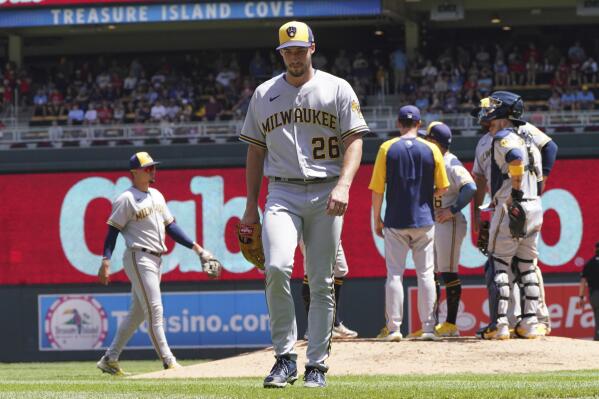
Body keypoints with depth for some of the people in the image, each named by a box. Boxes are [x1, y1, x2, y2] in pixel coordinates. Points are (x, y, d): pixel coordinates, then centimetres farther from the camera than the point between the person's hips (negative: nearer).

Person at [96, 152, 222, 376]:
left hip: (155, 260, 9)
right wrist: (106, 261, -21)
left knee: (137, 314, 10)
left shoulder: (156, 196, 15)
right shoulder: (127, 199, -9)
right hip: (139, 258, -9)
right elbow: (113, 230, -11)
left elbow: (169, 226, 18)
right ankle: (168, 362, -11)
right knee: (154, 310, -11)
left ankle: (110, 359, 17)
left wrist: (196, 248, 13)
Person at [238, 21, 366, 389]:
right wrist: (251, 206, 10)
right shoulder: (264, 95, 12)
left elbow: (354, 141, -2)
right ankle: (285, 357, -15)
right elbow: (256, 151, 16)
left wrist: (343, 185, -18)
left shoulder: (337, 89, 5)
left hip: (325, 195, -1)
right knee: (277, 267, -21)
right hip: (282, 193, 1)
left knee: (322, 283, 0)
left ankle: (317, 365, 5)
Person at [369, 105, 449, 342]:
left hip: (395, 222, -1)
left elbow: (377, 189, -4)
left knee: (394, 274, 3)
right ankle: (428, 327, 2)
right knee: (425, 273, 5)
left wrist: (377, 219, 6)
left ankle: (393, 328, -2)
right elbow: (442, 188, 4)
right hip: (424, 220, 1)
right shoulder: (432, 150, -1)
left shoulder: (387, 149, -3)